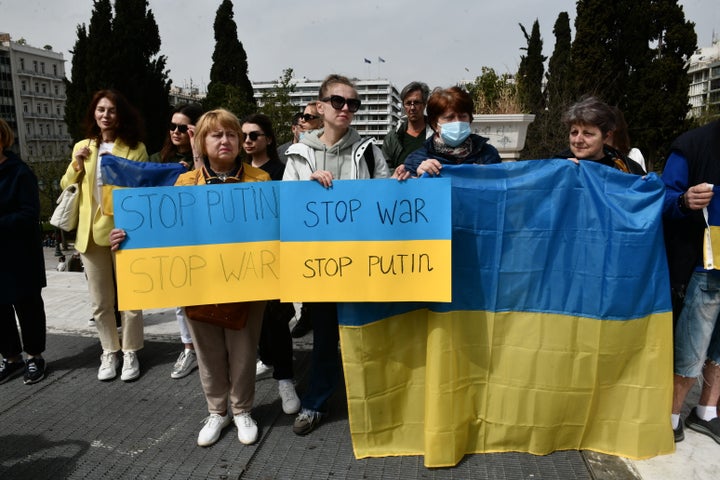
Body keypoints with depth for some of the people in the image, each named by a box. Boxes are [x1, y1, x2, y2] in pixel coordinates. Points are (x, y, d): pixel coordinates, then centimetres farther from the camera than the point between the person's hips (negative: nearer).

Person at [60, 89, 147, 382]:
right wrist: (77, 164, -3)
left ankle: (130, 353, 20)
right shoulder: (81, 148, 10)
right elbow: (66, 187, 13)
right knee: (100, 302, 11)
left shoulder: (135, 148, -1)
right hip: (91, 232, 4)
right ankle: (110, 352, 26)